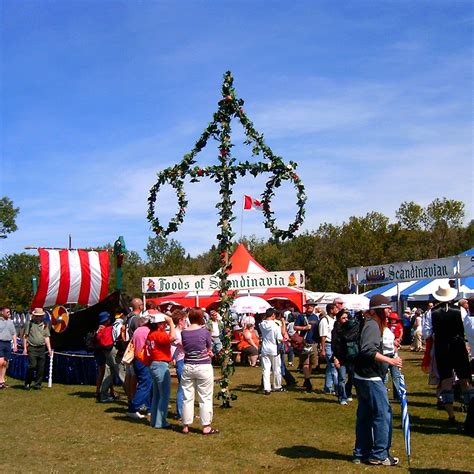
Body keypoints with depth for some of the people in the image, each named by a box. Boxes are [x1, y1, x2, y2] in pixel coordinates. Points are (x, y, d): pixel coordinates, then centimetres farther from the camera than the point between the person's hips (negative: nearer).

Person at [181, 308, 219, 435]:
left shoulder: (183, 332, -2)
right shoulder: (204, 331, -10)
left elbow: (184, 348, 5)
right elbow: (210, 350, -1)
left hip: (187, 366, 3)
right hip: (204, 367, -3)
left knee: (187, 397, 11)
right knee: (205, 398, 5)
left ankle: (186, 426, 19)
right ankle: (206, 427, 9)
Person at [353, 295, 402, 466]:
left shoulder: (371, 324, 15)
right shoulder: (372, 325, -16)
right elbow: (368, 350, -27)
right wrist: (389, 360, -26)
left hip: (363, 377, 10)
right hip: (371, 378, -10)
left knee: (365, 415, 13)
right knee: (383, 413, -4)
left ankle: (361, 453, 20)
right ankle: (380, 454, 3)